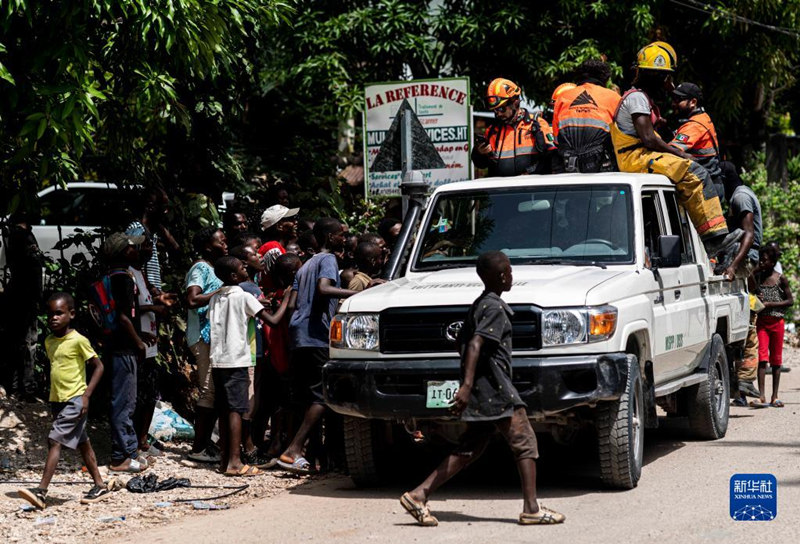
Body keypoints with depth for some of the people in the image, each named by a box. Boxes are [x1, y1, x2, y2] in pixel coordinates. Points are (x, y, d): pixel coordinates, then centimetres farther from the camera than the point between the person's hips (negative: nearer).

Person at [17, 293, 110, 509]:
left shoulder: (78, 340, -13)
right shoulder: (49, 341, 9)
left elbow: (98, 366, -10)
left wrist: (86, 395, -16)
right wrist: (52, 397, 17)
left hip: (75, 400, -8)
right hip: (57, 400, 8)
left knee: (55, 441, -16)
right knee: (82, 444, 14)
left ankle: (41, 491, -21)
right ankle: (100, 485, 23)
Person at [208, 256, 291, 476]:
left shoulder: (215, 298, 13)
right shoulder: (243, 297, -8)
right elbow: (273, 320, -11)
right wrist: (287, 299, 1)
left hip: (218, 360, 7)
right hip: (236, 361, -7)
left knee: (224, 410, 10)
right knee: (236, 409, -8)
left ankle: (225, 459, 11)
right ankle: (234, 462, -13)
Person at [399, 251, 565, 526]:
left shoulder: (478, 305, 17)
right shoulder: (495, 308, -12)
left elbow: (462, 343, 24)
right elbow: (475, 345, -24)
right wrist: (467, 385, -33)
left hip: (480, 391, 9)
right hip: (495, 389, -9)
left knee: (469, 449, 8)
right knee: (525, 444, -2)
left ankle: (418, 495, 2)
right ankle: (531, 509, -3)